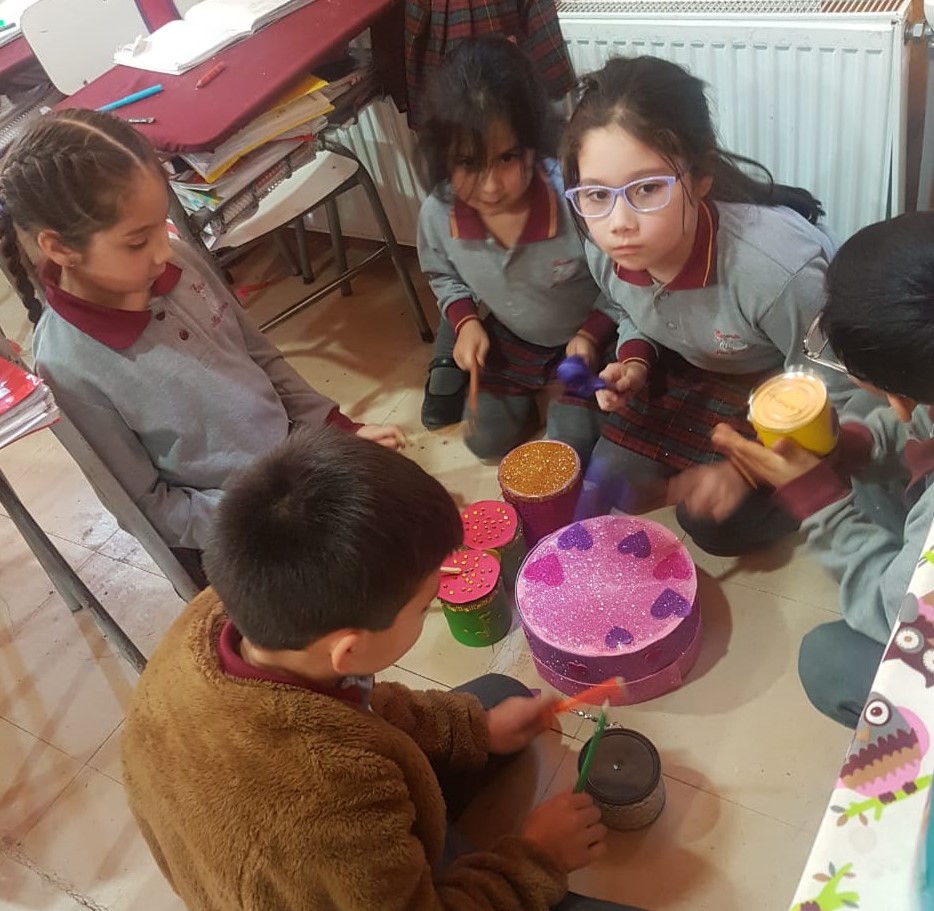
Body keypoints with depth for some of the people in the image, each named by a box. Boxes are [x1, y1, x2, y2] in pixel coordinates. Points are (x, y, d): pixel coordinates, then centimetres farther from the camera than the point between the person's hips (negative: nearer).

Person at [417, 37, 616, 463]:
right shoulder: (437, 213, -27)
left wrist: (591, 334, -26)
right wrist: (467, 324, -14)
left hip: (586, 335, -3)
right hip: (509, 337, 3)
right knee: (489, 441, 15)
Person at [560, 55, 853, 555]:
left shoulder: (782, 266, -40)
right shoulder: (604, 247, -22)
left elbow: (828, 396, -24)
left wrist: (746, 468, -26)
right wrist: (634, 362, -17)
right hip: (690, 372, 5)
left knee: (715, 523, -12)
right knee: (608, 483, 1)